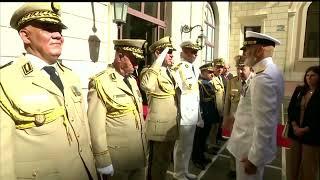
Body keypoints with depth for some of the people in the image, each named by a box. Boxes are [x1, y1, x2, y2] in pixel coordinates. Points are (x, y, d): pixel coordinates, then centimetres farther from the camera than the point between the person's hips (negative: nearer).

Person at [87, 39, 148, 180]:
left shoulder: (132, 80, 8)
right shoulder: (100, 83, -17)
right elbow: (96, 125, -18)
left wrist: (144, 144, 14)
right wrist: (103, 162, -15)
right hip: (117, 159, -7)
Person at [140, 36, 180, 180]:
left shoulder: (170, 72, 12)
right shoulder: (150, 71, -15)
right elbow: (146, 86, -40)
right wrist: (159, 60, -33)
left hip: (171, 127, 8)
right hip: (159, 128, -8)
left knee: (165, 161, 24)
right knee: (158, 164, 9)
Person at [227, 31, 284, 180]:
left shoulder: (263, 78, -26)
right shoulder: (271, 72, 7)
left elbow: (264, 125, -27)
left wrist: (254, 158, -21)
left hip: (252, 148, -9)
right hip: (255, 144, 10)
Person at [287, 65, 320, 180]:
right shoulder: (299, 90, 7)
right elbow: (290, 109, 5)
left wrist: (305, 129, -15)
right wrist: (294, 126, -7)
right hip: (295, 132, 4)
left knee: (308, 167, 8)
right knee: (293, 164, 13)